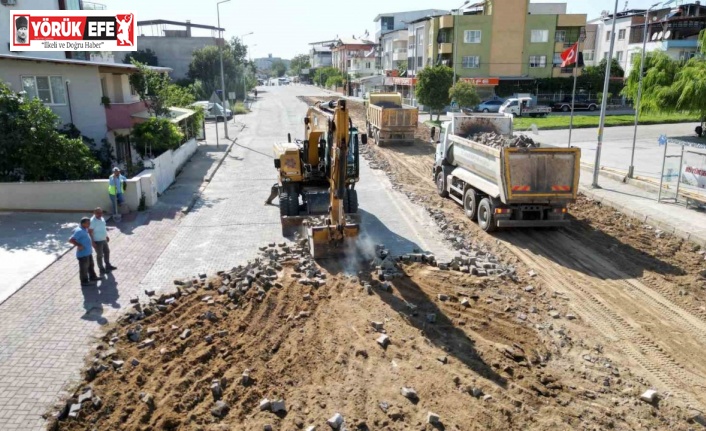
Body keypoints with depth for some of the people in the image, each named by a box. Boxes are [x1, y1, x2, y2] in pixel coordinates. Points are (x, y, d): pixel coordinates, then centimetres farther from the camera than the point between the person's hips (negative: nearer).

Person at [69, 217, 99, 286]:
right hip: (83, 253, -10)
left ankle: (92, 277, 40)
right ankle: (84, 282, 17)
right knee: (84, 268, 4)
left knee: (90, 265, 24)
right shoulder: (79, 231, -24)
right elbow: (70, 240, -30)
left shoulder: (85, 229, 6)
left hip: (88, 252, 10)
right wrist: (79, 245, -25)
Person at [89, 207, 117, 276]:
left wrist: (106, 236, 20)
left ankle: (108, 266, 37)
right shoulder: (92, 221, -23)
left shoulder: (102, 218, 3)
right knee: (100, 255, 4)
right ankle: (102, 269, 19)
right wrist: (92, 242, -22)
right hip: (97, 241, -9)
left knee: (107, 252, 20)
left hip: (103, 239, 9)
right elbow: (90, 232, -21)